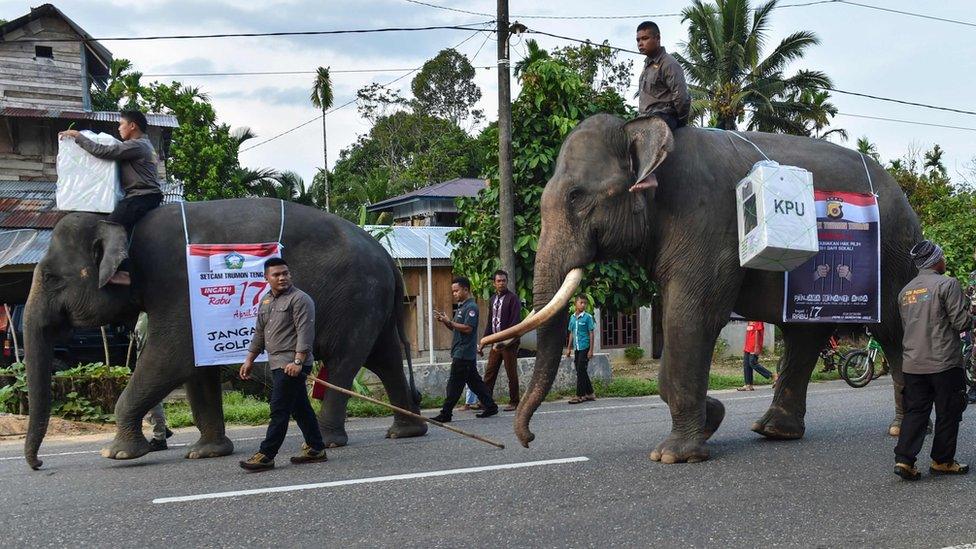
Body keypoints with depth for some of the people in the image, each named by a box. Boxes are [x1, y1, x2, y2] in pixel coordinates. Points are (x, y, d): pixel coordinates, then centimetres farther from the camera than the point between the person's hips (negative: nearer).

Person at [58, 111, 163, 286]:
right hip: (146, 196, 11)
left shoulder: (136, 145, -11)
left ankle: (123, 272, -24)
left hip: (141, 196, -11)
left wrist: (77, 136, -5)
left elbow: (102, 151, -15)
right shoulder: (145, 145, 23)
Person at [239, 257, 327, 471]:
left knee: (279, 409, -8)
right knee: (300, 408, 13)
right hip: (278, 364, 8)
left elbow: (305, 333, -16)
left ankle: (266, 455, -7)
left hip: (292, 365, -8)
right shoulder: (266, 301, 17)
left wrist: (298, 361, -23)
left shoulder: (299, 299, -8)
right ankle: (316, 449, 20)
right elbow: (259, 333, 23)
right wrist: (249, 359, 20)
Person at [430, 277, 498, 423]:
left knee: (454, 384, -8)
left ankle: (445, 414, -6)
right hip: (462, 352, 10)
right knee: (474, 381, 13)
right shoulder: (462, 307, 19)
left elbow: (468, 328, -22)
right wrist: (444, 321, 5)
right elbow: (456, 328, 22)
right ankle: (490, 406, 18)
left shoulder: (471, 307, -13)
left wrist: (449, 322, -19)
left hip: (464, 354, -10)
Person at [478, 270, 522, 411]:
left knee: (511, 373, 2)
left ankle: (514, 402, 10)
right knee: (489, 373, 3)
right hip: (496, 342, 6)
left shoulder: (512, 298, -8)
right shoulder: (492, 299, 14)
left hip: (509, 342, -6)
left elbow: (515, 322, -15)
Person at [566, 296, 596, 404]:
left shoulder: (587, 317, -6)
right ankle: (590, 394, 20)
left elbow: (591, 334, -6)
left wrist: (591, 350, -10)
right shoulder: (572, 317, 11)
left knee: (580, 371, -8)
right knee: (581, 371, 10)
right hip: (577, 348, 7)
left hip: (585, 347, -7)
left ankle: (580, 395, -5)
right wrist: (569, 348, 17)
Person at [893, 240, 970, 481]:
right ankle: (942, 461, 14)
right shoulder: (947, 284, -10)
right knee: (948, 413, 8)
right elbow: (962, 322, -12)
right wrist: (968, 312, 9)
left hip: (913, 364, 6)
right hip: (944, 362, -6)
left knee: (914, 411, 8)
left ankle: (904, 459, -3)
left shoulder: (905, 292, 12)